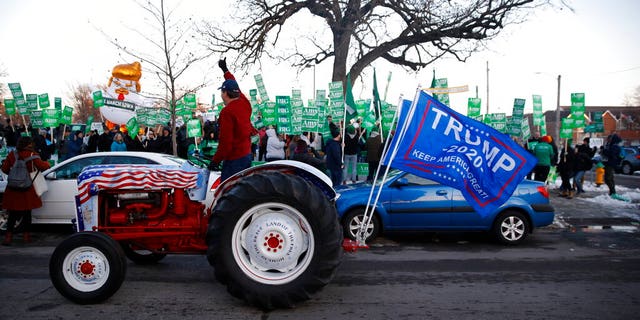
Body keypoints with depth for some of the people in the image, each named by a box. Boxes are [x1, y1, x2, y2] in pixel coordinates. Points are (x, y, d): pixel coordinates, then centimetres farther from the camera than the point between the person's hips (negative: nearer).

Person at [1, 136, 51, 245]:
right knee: (27, 213, 11)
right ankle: (26, 235, 16)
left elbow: (4, 169, 4)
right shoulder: (32, 155, -9)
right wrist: (47, 163, 6)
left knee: (13, 214, 9)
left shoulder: (12, 155, 1)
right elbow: (42, 166, -15)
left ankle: (8, 236, 5)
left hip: (13, 189, 2)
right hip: (27, 189, -2)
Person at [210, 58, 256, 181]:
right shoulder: (245, 103, 5)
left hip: (234, 159, -9)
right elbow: (234, 85, 25)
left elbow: (225, 141, -19)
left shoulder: (227, 112, -17)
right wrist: (225, 70, 40)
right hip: (247, 154, 9)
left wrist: (216, 160, -8)